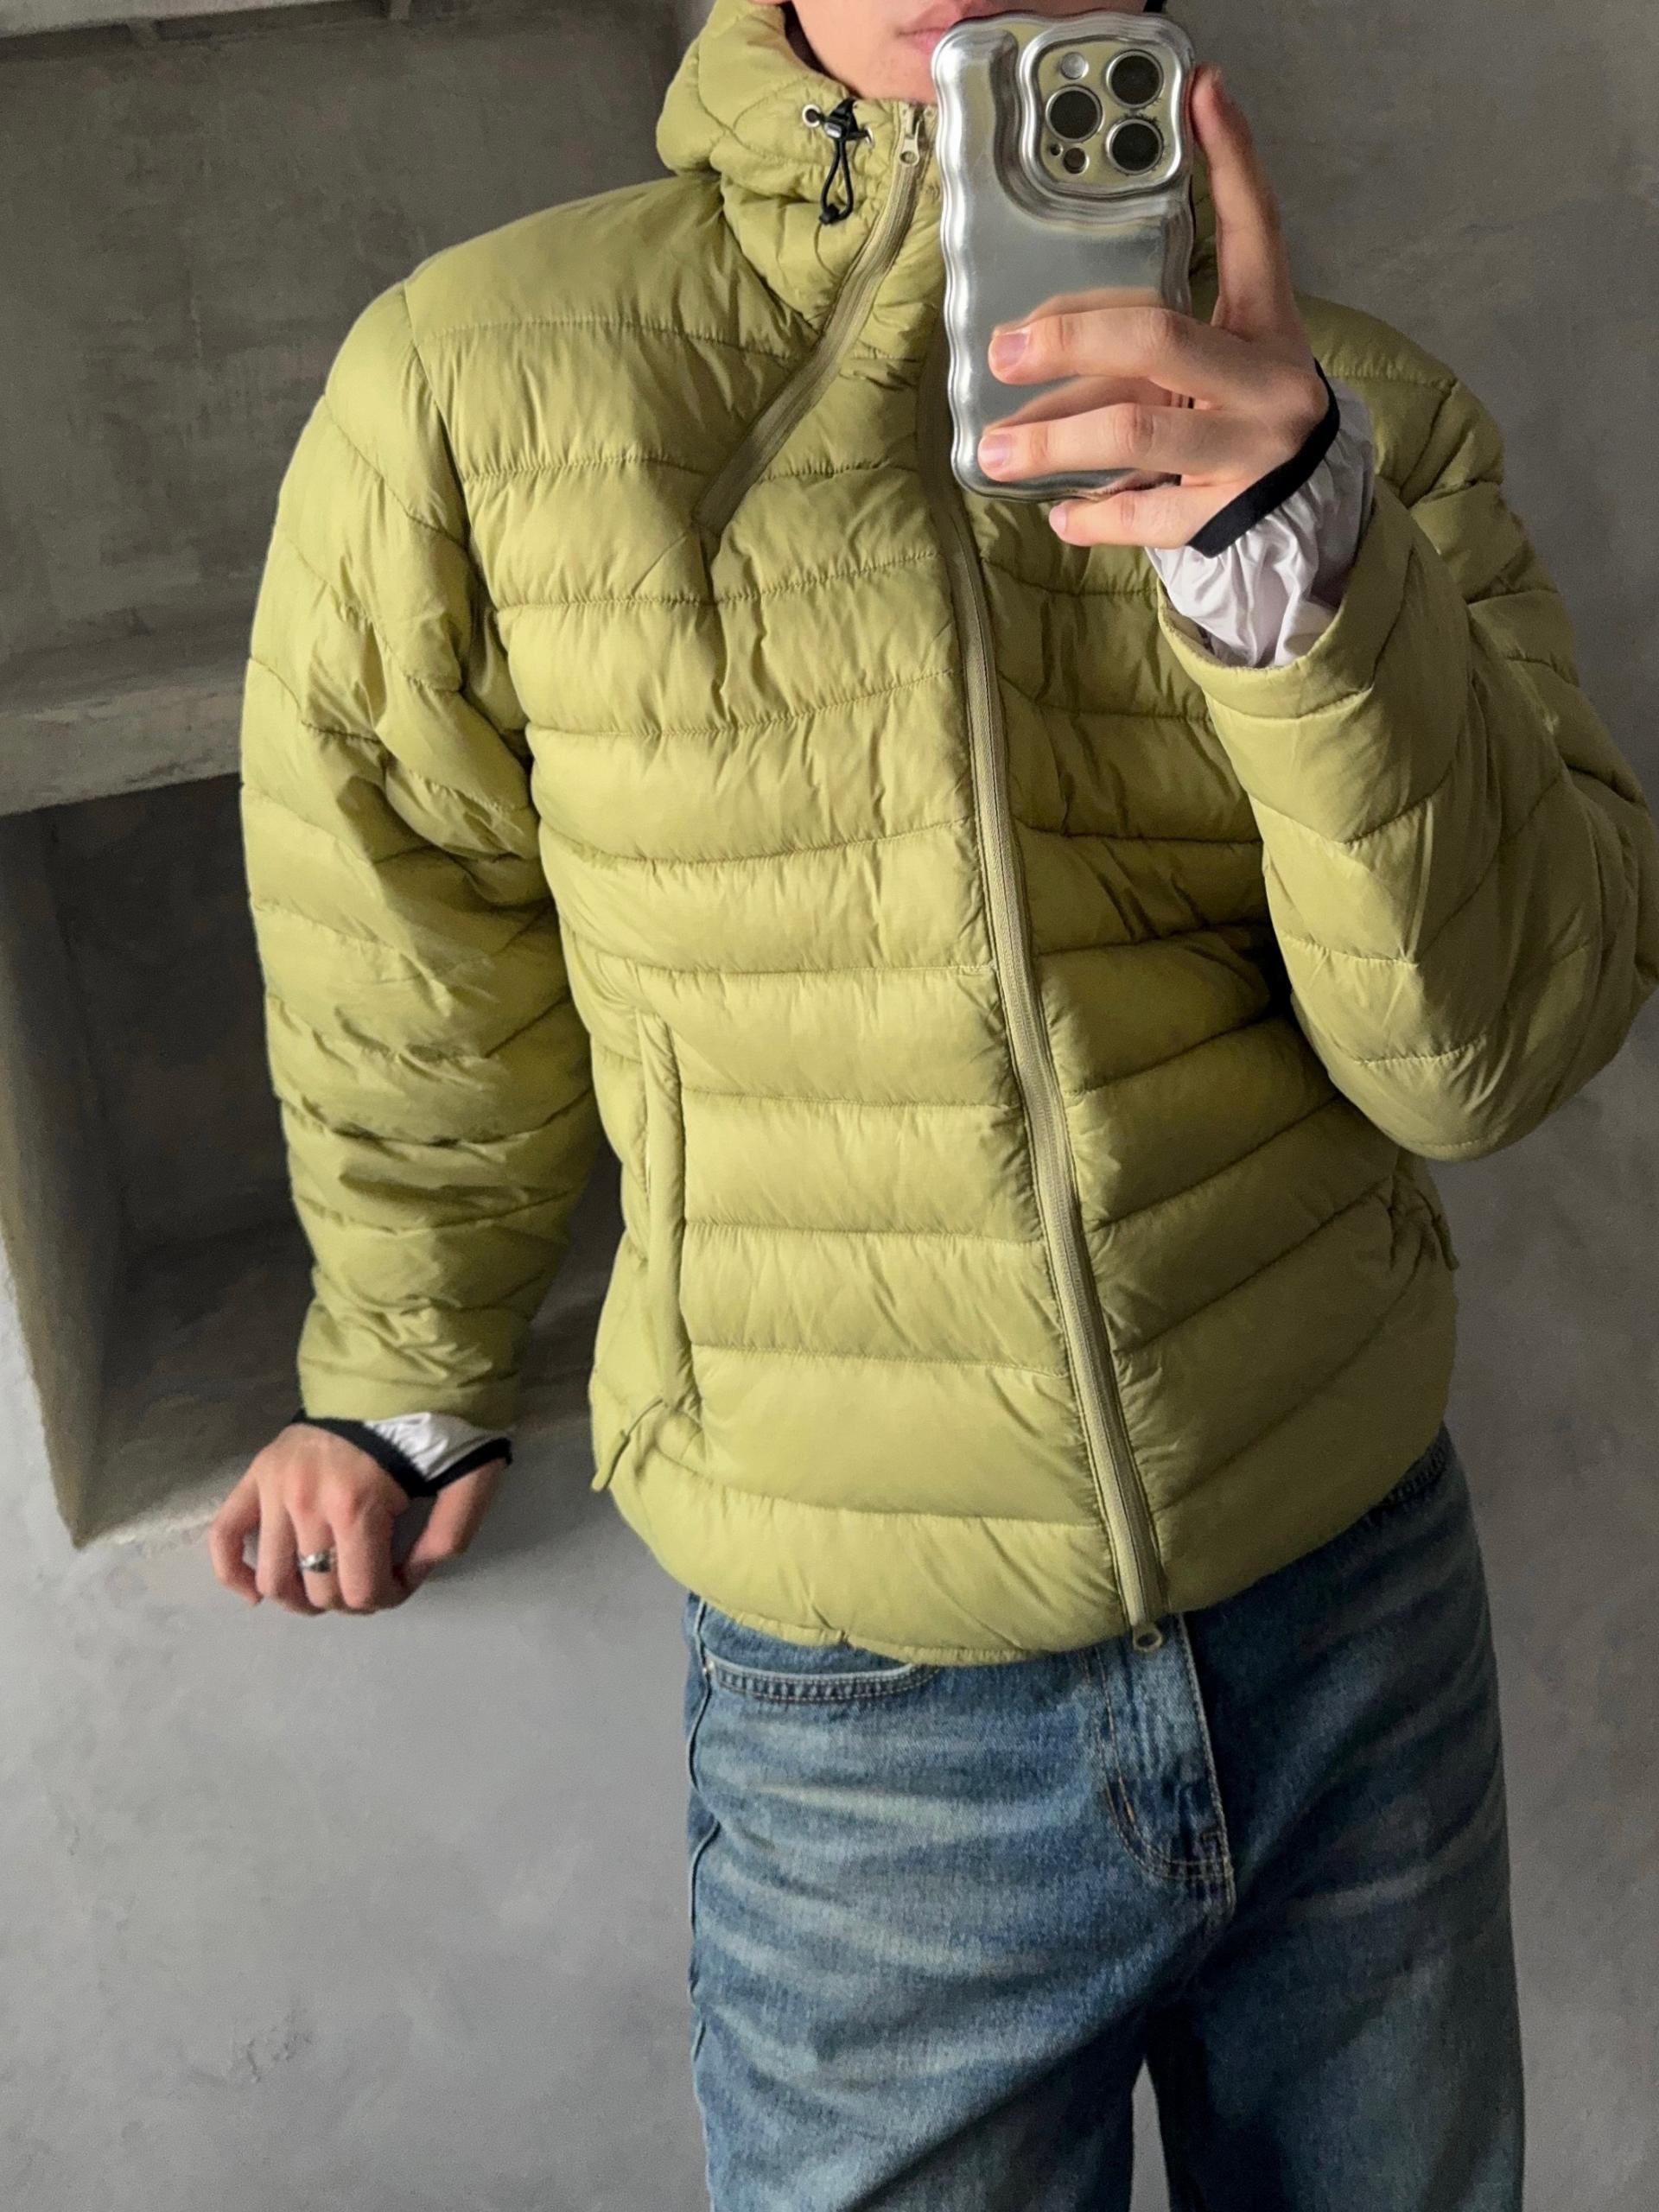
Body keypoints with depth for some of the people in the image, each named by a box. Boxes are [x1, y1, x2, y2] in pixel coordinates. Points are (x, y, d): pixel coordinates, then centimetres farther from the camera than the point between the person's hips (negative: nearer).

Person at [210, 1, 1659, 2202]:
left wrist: (1313, 560, -30)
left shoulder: (1366, 413, -7)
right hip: (870, 1719, -2)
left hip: (1361, 1613, 3)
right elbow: (408, 1007, 1)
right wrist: (405, 1386, 16)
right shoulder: (470, 391, -13)